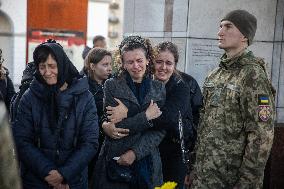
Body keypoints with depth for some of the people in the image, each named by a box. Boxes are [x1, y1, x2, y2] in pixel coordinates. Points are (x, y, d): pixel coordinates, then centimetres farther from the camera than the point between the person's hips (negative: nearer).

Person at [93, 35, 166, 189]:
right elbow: (115, 126, -11)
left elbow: (160, 131, -3)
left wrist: (135, 152, -13)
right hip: (115, 164, -2)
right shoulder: (112, 86, -2)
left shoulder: (159, 88, 5)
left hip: (148, 163, 2)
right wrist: (146, 116, -12)